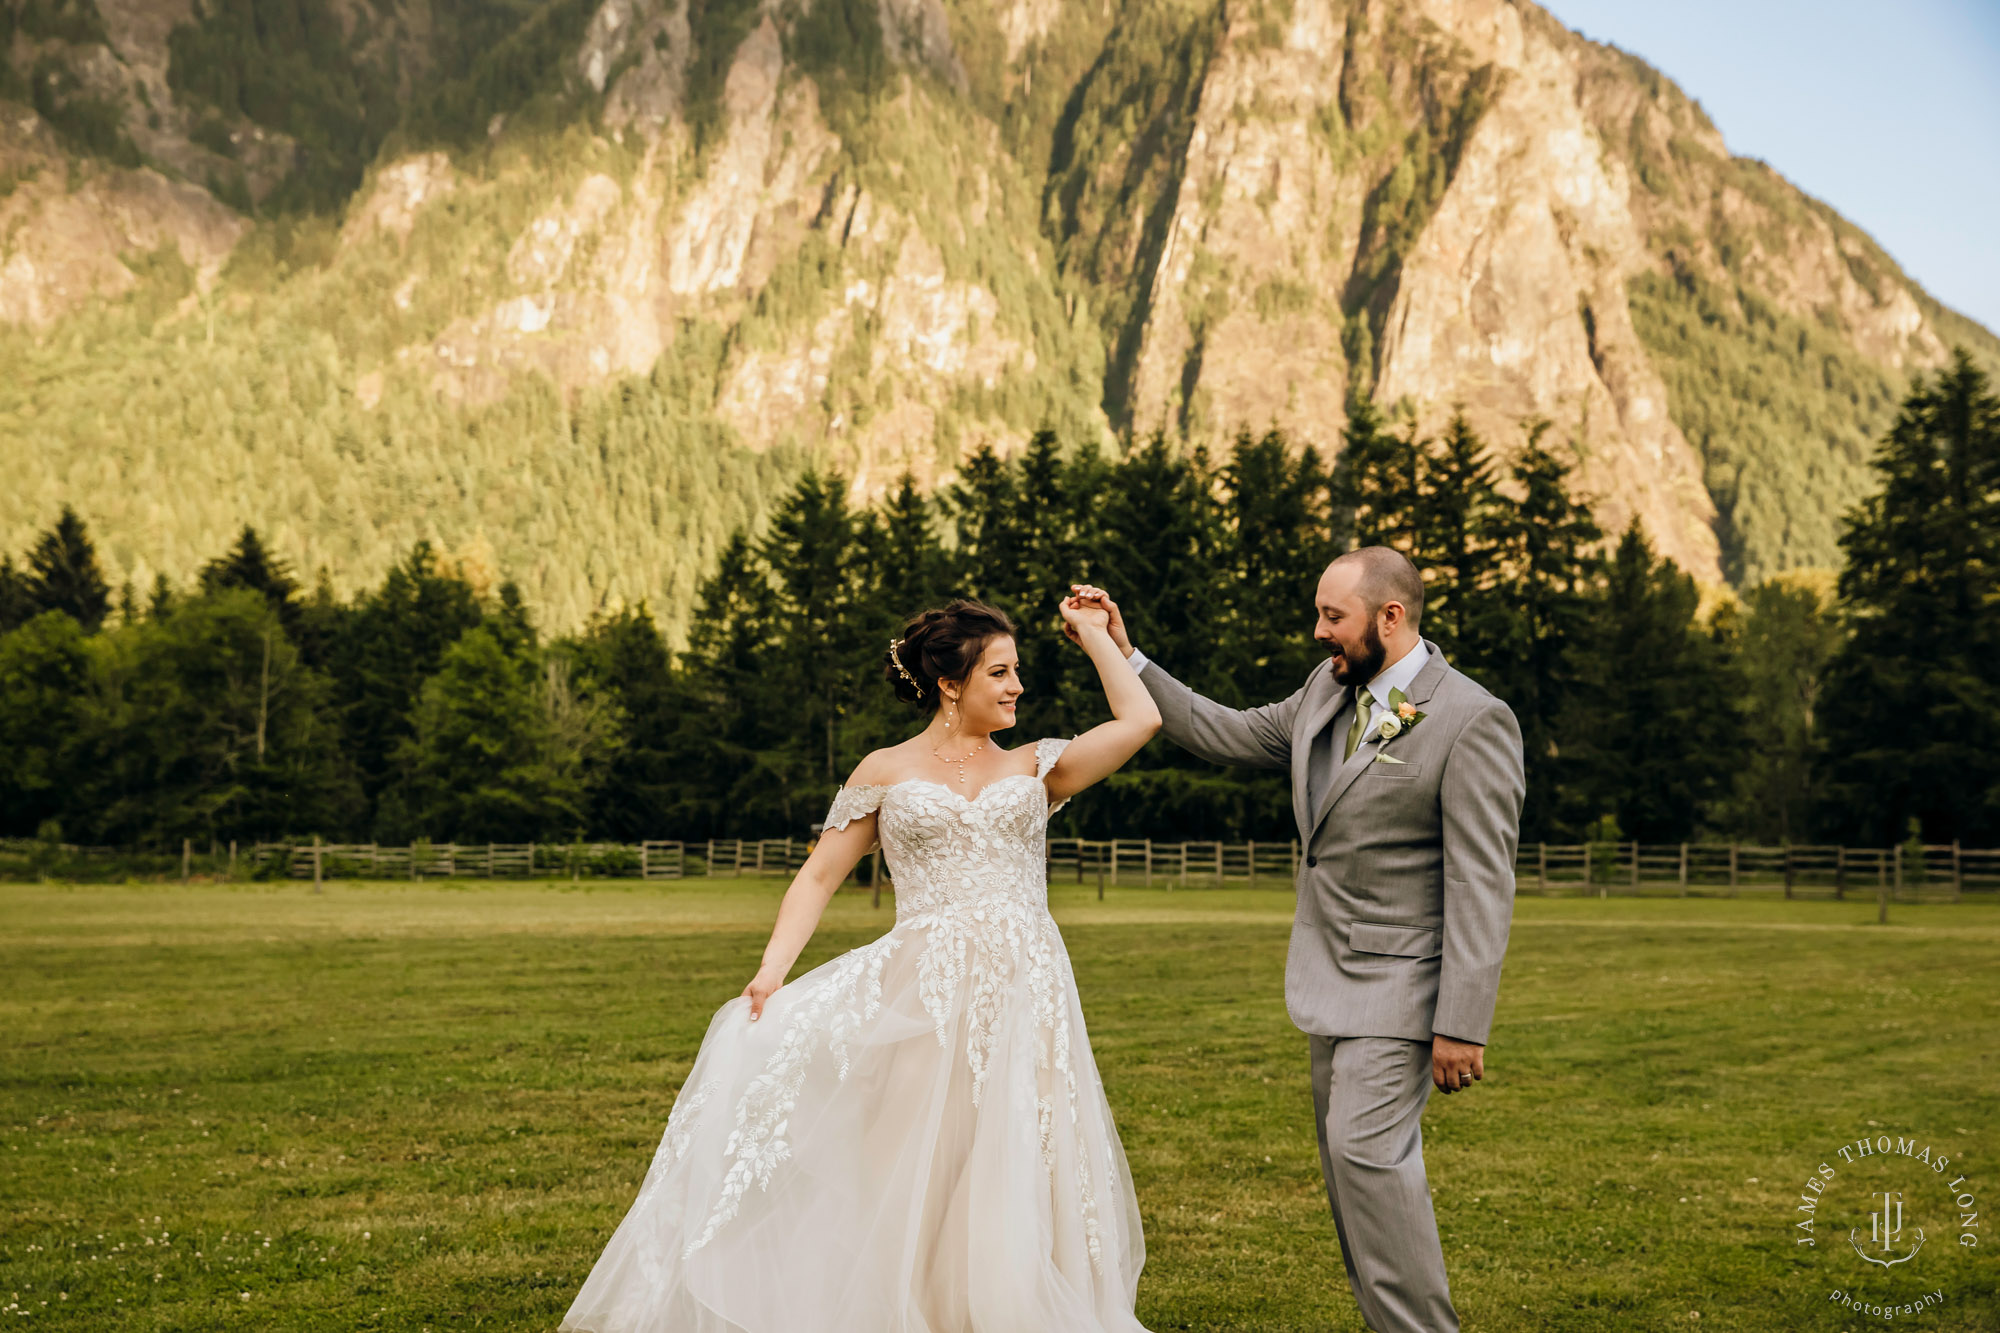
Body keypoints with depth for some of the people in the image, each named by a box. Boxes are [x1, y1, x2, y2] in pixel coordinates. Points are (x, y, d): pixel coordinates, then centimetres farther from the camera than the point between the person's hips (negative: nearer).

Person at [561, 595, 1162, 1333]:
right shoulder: (885, 773, 10)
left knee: (1015, 1190, 0)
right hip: (922, 998, -1)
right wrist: (772, 971, -8)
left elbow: (1140, 720, 8)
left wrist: (1093, 634, 18)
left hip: (1024, 997, 2)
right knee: (911, 1183, -7)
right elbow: (819, 876, 7)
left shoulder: (1034, 768, 15)